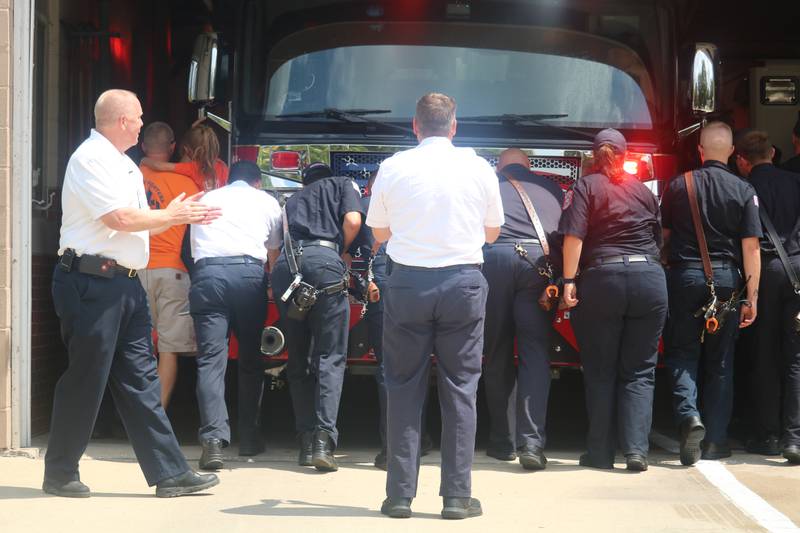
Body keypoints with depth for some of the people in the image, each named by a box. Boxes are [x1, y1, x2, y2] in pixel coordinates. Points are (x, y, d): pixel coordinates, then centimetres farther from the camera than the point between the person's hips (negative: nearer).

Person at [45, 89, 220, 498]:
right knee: (85, 380, -2)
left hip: (124, 283, 10)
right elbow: (119, 218, -19)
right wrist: (171, 216, -6)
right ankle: (59, 475, 11)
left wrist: (176, 216, 8)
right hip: (91, 282, -10)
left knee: (140, 379, 8)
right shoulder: (91, 158, -11)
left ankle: (169, 473, 9)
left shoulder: (123, 165, 18)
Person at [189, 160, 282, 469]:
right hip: (249, 272, 0)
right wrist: (273, 286, 47)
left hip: (207, 272, 0)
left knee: (211, 359, -6)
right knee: (251, 358, 13)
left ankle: (213, 440, -21)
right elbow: (274, 253, 30)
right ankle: (250, 438, 19)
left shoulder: (207, 199, 28)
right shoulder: (267, 202, 23)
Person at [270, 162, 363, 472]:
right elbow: (352, 221, 6)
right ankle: (324, 441, -17)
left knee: (298, 361, 11)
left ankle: (306, 444, 6)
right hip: (324, 260, -3)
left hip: (286, 266, 4)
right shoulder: (343, 185, 24)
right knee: (330, 357, -2)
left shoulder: (293, 200, 35)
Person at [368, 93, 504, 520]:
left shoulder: (393, 167, -1)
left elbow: (379, 232, 11)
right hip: (463, 281, 0)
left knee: (404, 388, 8)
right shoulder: (478, 168, 1)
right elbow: (492, 231, 13)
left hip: (408, 281, 0)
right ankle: (458, 495, 6)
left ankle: (400, 494, 8)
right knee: (460, 388, 6)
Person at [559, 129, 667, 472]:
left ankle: (601, 453, 8)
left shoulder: (586, 187, 2)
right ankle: (636, 450, -6)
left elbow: (574, 236, -10)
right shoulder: (643, 190, 13)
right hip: (649, 278, 2)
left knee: (600, 373, 7)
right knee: (639, 372, 6)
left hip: (602, 279, -2)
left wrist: (569, 280, -10)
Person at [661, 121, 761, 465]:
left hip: (684, 275, 0)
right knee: (720, 362, 9)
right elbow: (751, 246, -6)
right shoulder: (744, 191, -3)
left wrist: (664, 276, 20)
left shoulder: (678, 186, 1)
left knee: (682, 353, 8)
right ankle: (715, 441, 12)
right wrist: (751, 297, -3)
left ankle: (688, 415, -17)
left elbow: (664, 236, 7)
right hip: (726, 278, 0)